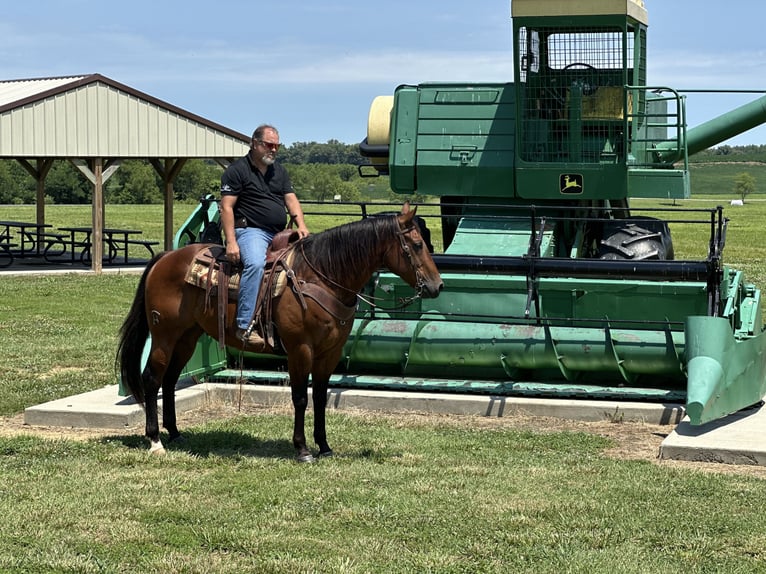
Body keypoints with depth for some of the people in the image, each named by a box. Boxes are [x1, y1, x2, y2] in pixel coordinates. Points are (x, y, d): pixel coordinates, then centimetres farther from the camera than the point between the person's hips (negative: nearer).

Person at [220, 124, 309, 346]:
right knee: (255, 263, -34)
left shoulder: (280, 171, 20)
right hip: (250, 230, -8)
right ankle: (245, 326, -37)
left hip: (280, 233, 8)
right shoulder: (237, 170, -1)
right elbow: (227, 207, -7)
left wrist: (301, 224, -8)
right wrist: (231, 242, -18)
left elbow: (291, 199, 13)